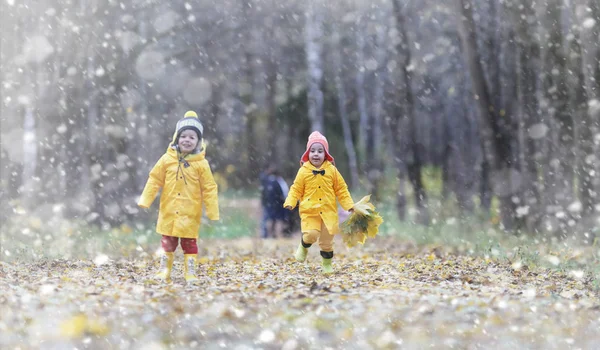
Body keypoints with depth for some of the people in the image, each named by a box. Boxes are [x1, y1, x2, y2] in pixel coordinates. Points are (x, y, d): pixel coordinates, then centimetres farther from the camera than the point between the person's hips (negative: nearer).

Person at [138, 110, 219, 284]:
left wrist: (213, 213, -3)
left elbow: (209, 189, -3)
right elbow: (154, 180, 4)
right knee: (168, 242, 9)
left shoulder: (201, 164, -6)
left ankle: (190, 273, 13)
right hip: (169, 213, 2)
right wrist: (145, 201, 1)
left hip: (190, 215, -1)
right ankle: (164, 271, 18)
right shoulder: (167, 159, -2)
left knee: (190, 243, 4)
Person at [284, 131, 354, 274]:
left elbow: (341, 190, 6)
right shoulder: (303, 171, -2)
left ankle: (326, 264, 28)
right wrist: (289, 203, -14)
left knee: (327, 240, 8)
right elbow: (296, 190, 2)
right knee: (311, 234, -21)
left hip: (328, 211, 2)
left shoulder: (332, 170, 1)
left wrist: (349, 206, 1)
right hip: (309, 211, -2)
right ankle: (303, 246, 13)